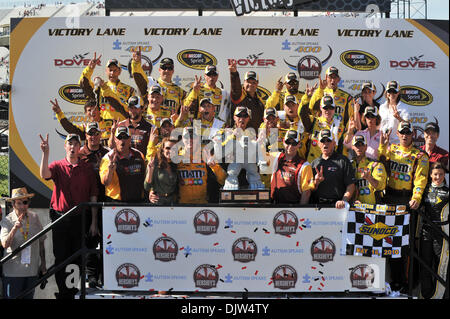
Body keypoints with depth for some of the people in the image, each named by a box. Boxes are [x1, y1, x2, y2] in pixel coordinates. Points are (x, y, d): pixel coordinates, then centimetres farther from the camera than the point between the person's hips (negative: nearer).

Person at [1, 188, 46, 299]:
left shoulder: (34, 217, 2)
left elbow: (41, 242, 11)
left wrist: (43, 263, 13)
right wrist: (15, 228, -33)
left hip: (32, 270, 3)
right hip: (13, 272, -3)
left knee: (29, 297, 11)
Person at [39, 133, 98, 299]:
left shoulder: (87, 168, 5)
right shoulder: (57, 166, 4)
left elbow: (93, 195, 4)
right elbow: (44, 174, -20)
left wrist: (94, 222, -1)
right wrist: (45, 153, -30)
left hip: (81, 219, 0)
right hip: (60, 218, 0)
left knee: (79, 258, 3)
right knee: (60, 257, 4)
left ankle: (78, 292, 14)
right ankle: (63, 292, 13)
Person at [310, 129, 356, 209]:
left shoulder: (343, 161, 8)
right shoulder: (314, 163, 19)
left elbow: (351, 185, -1)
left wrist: (344, 201, -15)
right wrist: (316, 182, -3)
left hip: (336, 205, -2)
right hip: (317, 205, 2)